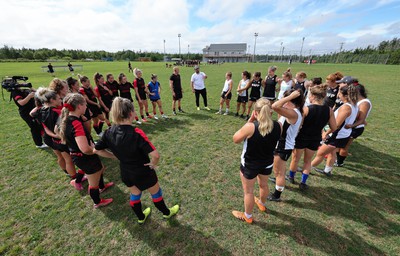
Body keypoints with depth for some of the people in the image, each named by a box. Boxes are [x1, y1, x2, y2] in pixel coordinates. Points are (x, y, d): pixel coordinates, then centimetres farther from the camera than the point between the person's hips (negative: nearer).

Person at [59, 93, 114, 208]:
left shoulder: (67, 119, -3)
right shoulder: (76, 124, -33)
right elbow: (86, 149, -43)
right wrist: (95, 149, -19)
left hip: (78, 156, 9)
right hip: (85, 158, -9)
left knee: (101, 168, 34)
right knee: (93, 182, 16)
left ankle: (102, 187, 60)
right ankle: (97, 202, 42)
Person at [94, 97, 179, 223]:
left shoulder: (109, 132, -13)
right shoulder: (136, 133, -33)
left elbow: (97, 150, 1)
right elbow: (155, 155, -37)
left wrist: (116, 156, 6)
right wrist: (153, 164, -17)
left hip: (125, 173, 6)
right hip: (143, 172, -5)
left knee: (134, 194, 29)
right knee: (156, 192, 21)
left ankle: (141, 217, 54)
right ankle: (166, 212, 47)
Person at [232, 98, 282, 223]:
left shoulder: (251, 127, -31)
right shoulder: (278, 126, -15)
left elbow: (235, 139, -14)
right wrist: (268, 117, -4)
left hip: (249, 164, -5)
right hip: (267, 163, 6)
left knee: (248, 191, 17)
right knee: (263, 184, 32)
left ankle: (247, 216, 40)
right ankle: (261, 204, 61)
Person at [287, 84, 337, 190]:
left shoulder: (306, 109, -22)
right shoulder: (329, 110, -8)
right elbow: (334, 128, -1)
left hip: (301, 138, -4)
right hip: (315, 140, 4)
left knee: (295, 159, 19)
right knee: (307, 161, 24)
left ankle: (291, 177, 40)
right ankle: (303, 183, 30)